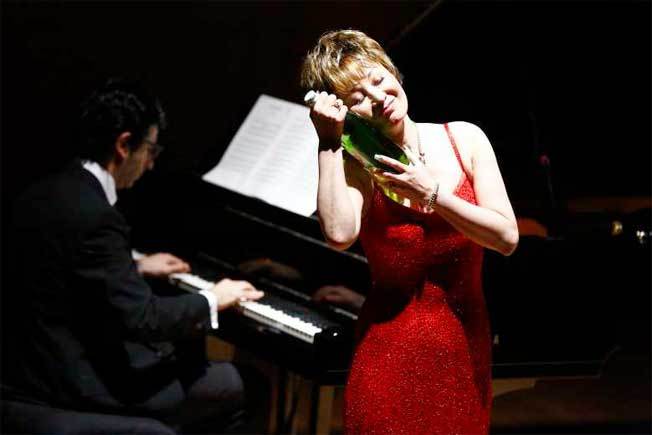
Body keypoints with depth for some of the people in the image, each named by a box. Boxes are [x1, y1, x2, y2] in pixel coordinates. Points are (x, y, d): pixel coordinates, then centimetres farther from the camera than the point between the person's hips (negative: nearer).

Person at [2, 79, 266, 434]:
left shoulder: (43, 195, 4)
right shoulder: (94, 216, -25)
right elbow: (141, 318, -25)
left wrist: (138, 268, 29)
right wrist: (212, 301, -9)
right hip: (74, 384, -10)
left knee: (185, 352, 24)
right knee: (228, 385, -1)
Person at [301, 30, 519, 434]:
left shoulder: (464, 139, -1)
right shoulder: (358, 168, -7)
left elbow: (507, 237, -6)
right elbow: (340, 233, -29)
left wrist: (433, 194, -15)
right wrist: (330, 142, -20)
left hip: (467, 350, 2)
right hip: (392, 355, -2)